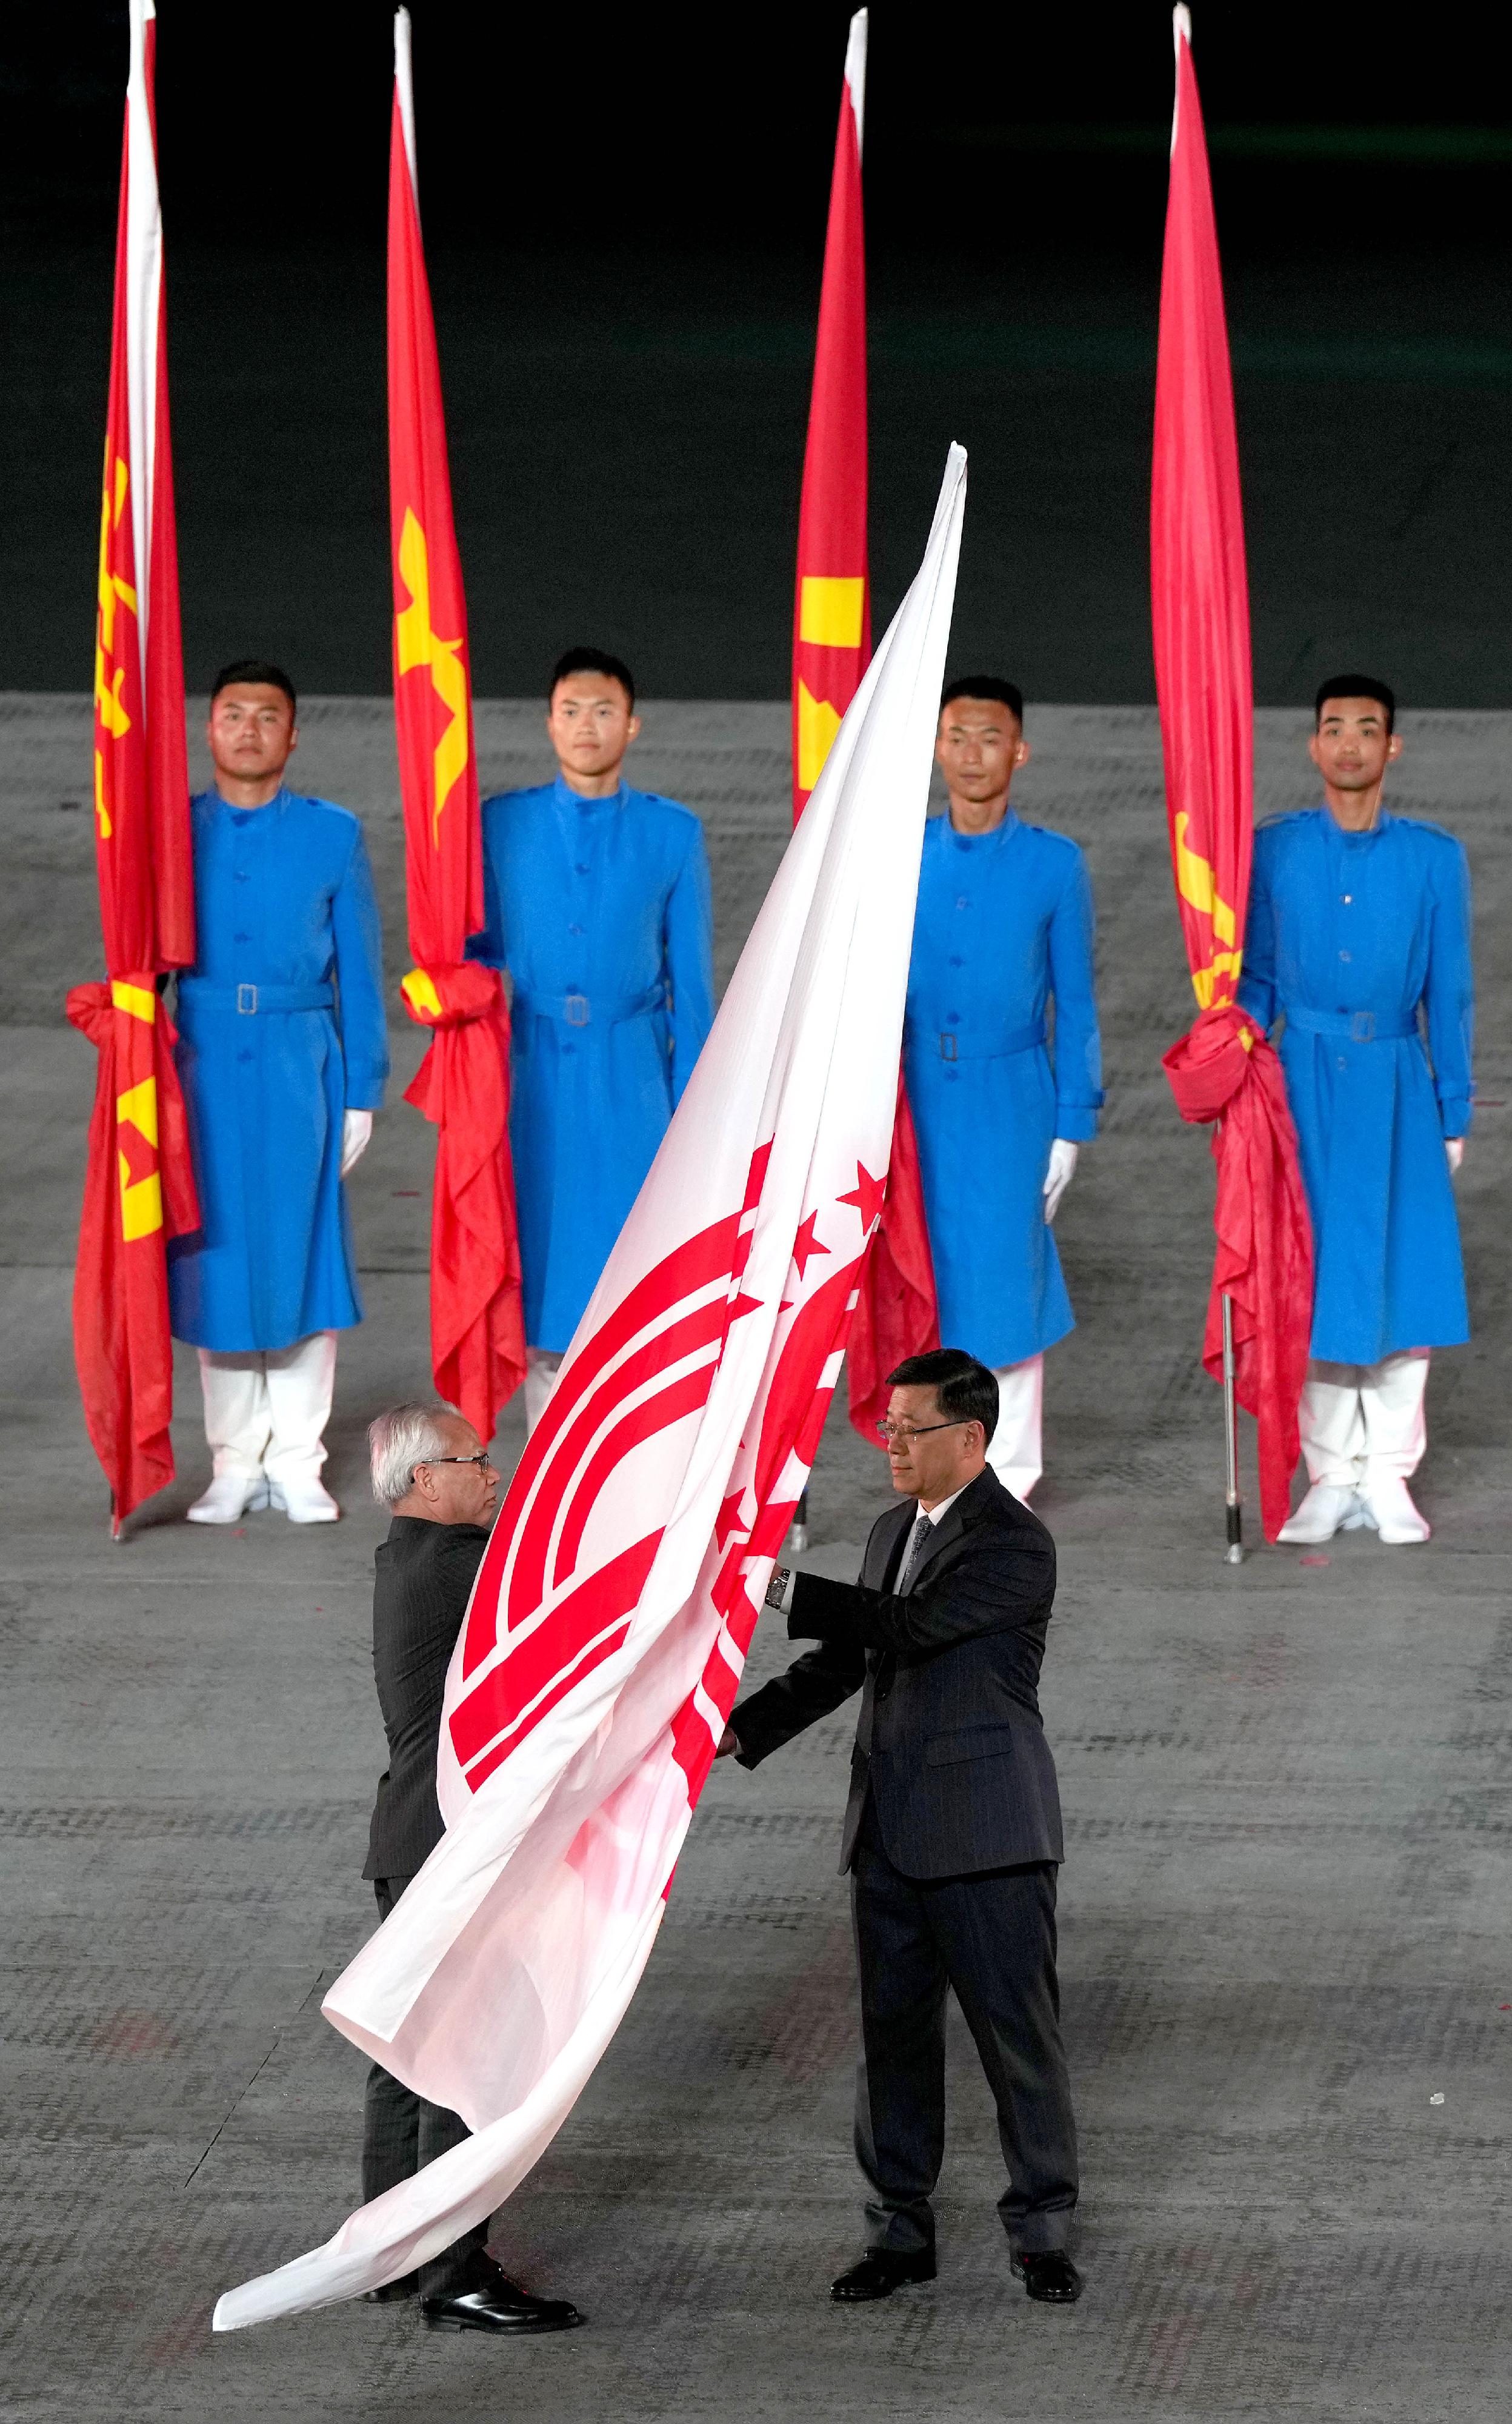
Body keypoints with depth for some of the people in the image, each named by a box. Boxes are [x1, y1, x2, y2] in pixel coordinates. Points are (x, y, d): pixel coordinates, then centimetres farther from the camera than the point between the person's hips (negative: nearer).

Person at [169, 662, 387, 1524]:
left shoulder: (333, 836, 4)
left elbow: (359, 972, 5)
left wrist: (361, 1093, 2)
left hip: (301, 1068, -1)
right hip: (206, 1066, 1)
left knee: (302, 1253, 1)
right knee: (217, 1260, 3)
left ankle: (298, 1464, 8)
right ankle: (236, 1462, 12)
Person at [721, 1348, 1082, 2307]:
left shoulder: (1015, 1544, -13)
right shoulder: (895, 1531, 14)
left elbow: (911, 1627, -24)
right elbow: (845, 1660, 17)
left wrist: (780, 1587, -24)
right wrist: (742, 1728, 6)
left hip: (985, 1833, -8)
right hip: (890, 1832, 8)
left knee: (1020, 2033, -2)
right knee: (894, 2031, 10)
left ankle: (1044, 2234, 7)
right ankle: (902, 2232, 16)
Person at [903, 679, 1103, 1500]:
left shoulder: (1054, 865, -1)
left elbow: (1075, 1006, 2)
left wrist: (1071, 1126, -1)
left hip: (1009, 1103, -2)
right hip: (917, 1101, 2)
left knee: (1007, 1279, -1)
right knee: (927, 1279, 5)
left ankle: (1008, 1475, 9)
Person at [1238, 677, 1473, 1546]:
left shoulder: (1434, 857, 2)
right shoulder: (1275, 850, 3)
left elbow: (1449, 993, 5)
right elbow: (1256, 982, 8)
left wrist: (1453, 1114, 4)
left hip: (1394, 1084, 0)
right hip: (1305, 1083, 0)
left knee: (1404, 1273, -1)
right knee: (1312, 1279, 2)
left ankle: (1390, 1475, 8)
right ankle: (1333, 1473, 11)